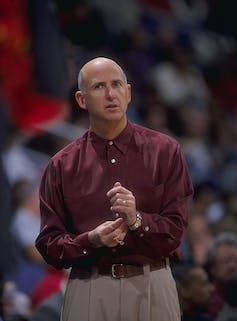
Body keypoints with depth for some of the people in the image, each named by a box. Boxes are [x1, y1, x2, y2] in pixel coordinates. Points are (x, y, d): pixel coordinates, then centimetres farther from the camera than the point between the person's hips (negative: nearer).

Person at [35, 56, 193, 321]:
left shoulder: (164, 151, 3)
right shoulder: (62, 165, 4)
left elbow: (175, 229, -2)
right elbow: (48, 244, 2)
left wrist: (137, 220, -19)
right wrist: (93, 240, -15)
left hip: (152, 289, 0)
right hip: (88, 290, 0)